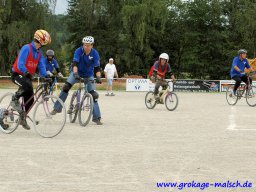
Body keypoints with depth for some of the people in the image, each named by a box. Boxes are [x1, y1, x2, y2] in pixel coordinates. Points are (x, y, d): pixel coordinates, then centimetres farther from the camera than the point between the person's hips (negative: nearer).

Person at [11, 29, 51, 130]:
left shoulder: (39, 53, 6)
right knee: (27, 85, -38)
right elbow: (20, 64, -28)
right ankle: (15, 100, -14)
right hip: (17, 75, -8)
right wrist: (26, 72, -44)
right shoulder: (26, 48, -19)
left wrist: (46, 76, -20)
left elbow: (41, 66, -1)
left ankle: (23, 118, 24)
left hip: (27, 76, 8)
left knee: (30, 100, 4)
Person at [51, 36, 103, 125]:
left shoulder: (95, 53, -18)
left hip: (88, 75, 1)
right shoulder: (78, 51, -21)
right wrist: (75, 73, -48)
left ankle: (96, 117, -3)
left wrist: (98, 77, -37)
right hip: (77, 72, -1)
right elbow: (75, 63, -31)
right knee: (66, 87, -21)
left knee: (93, 94, -9)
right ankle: (57, 108, -11)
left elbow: (97, 67, -20)